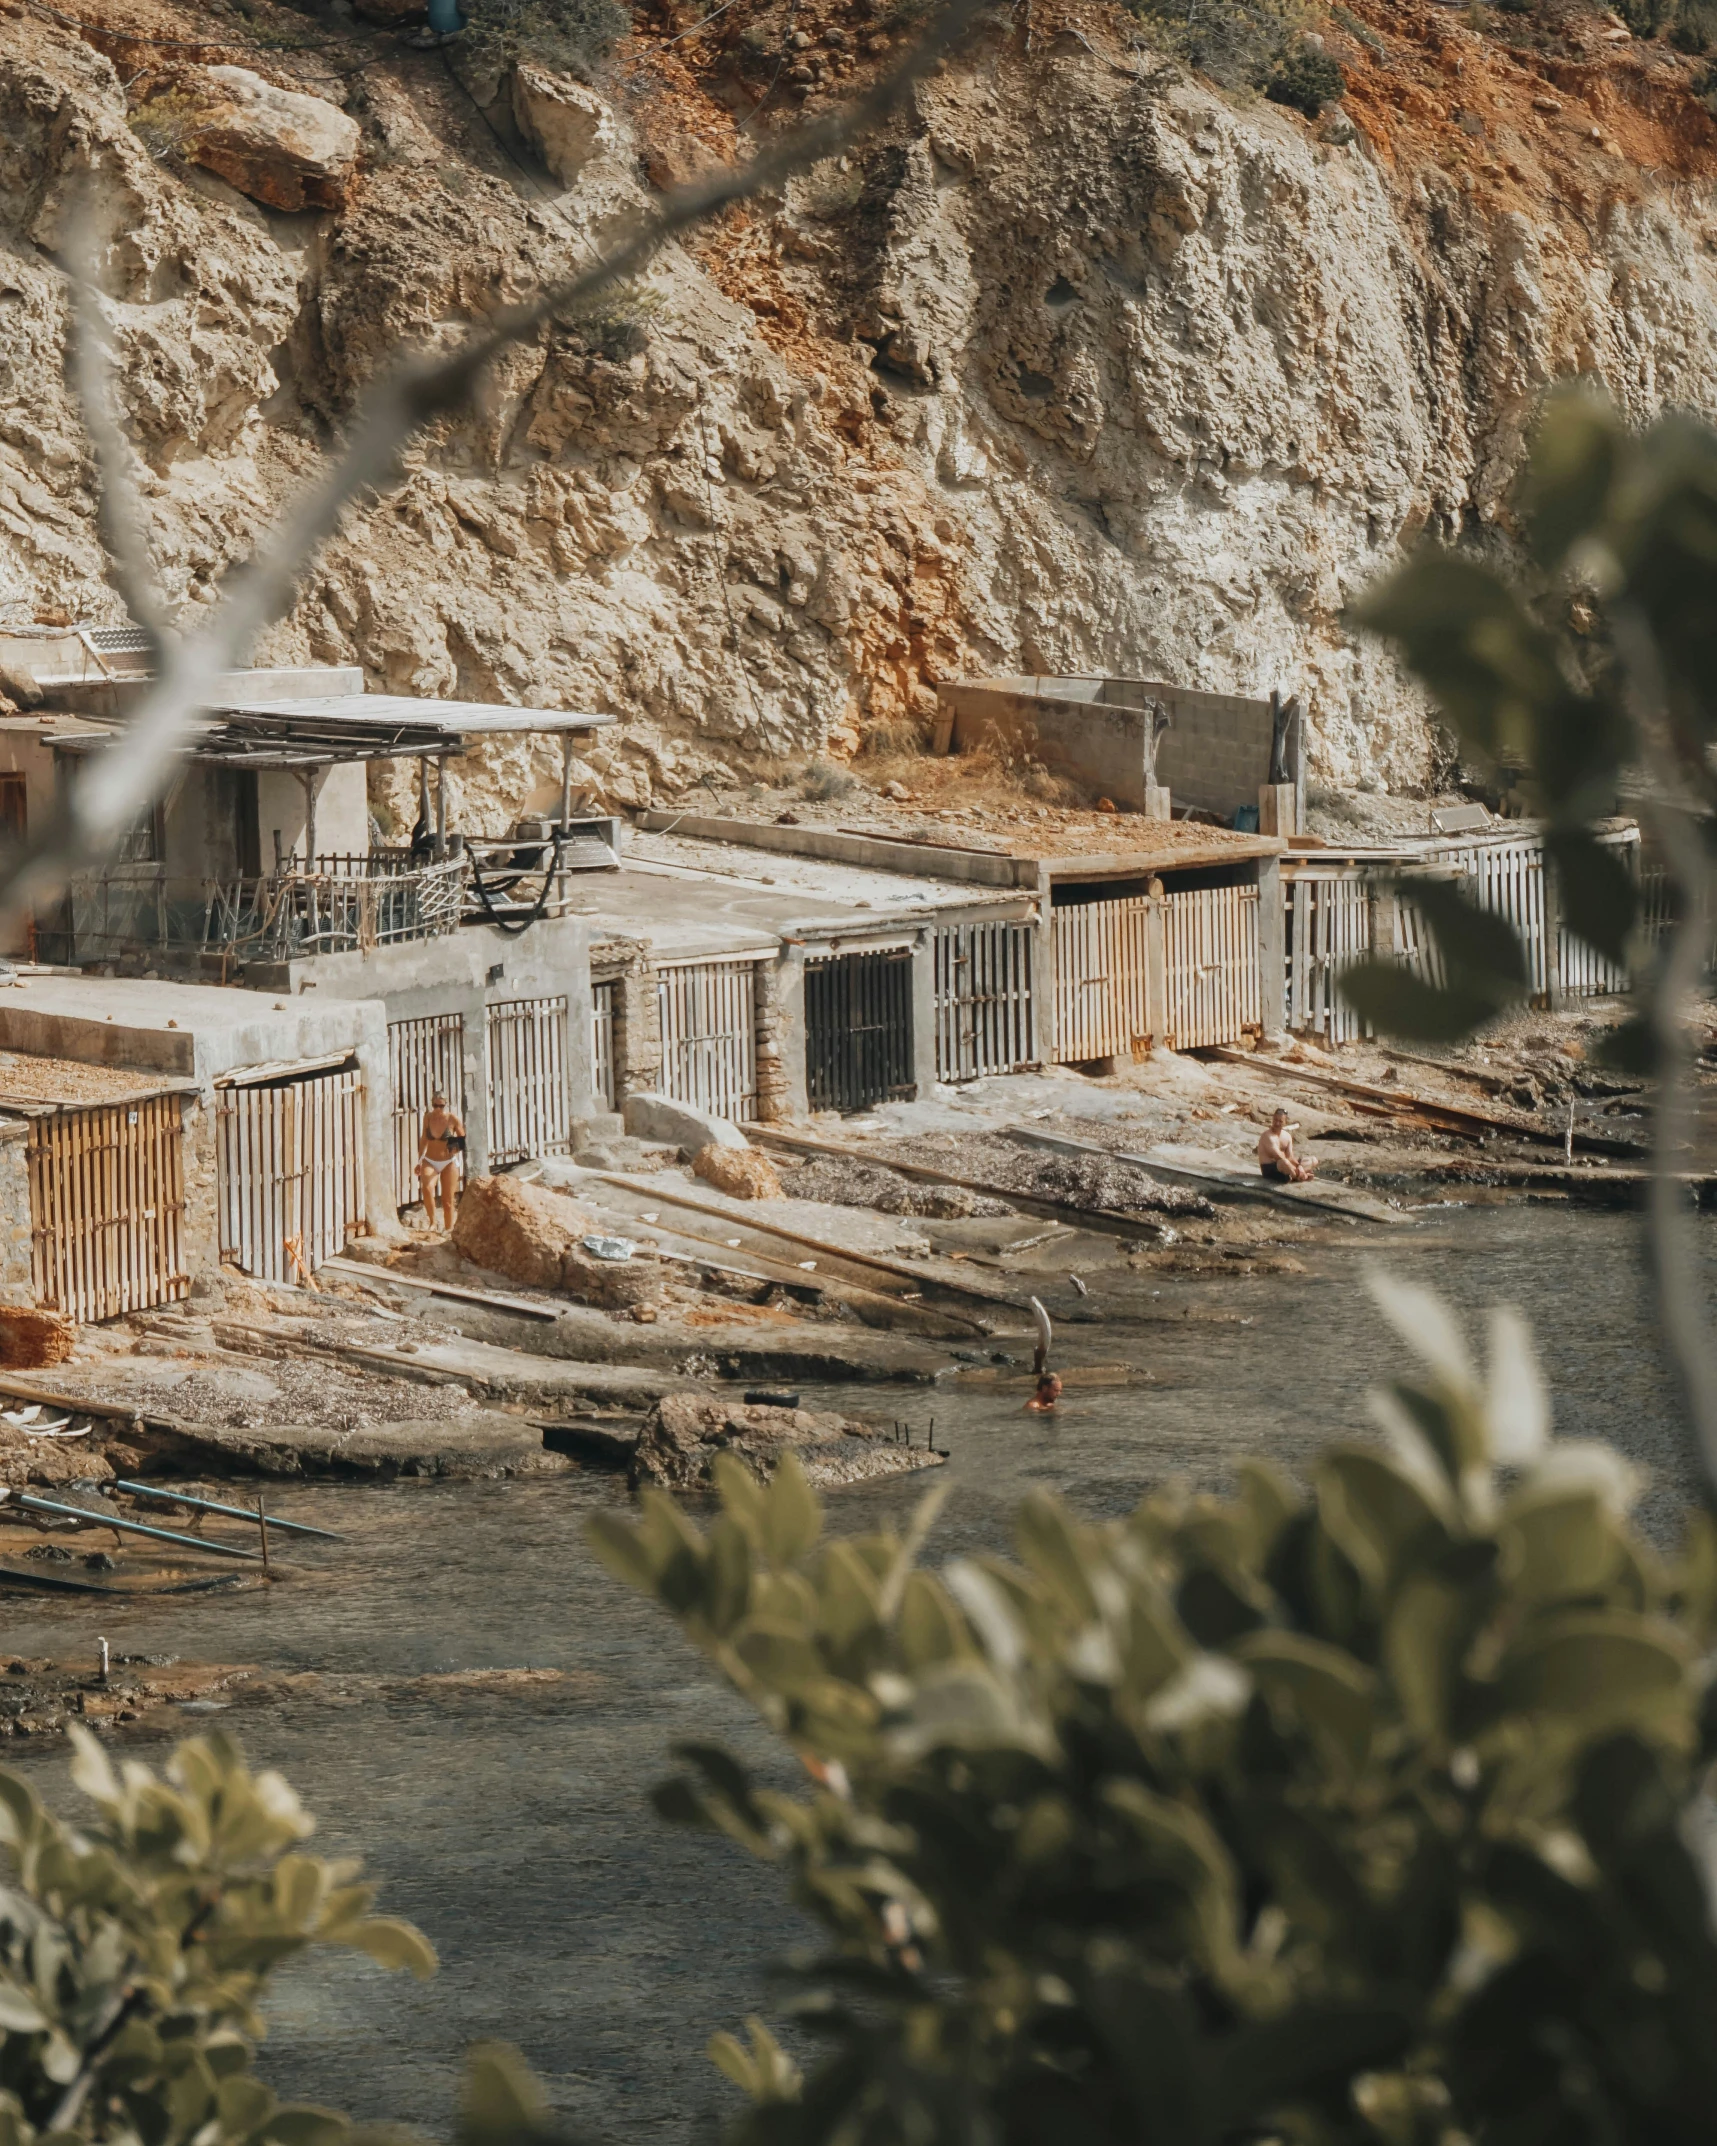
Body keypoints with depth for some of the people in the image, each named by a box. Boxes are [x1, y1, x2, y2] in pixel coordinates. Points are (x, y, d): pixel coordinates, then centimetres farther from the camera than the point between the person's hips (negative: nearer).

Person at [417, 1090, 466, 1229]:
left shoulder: (453, 1118, -9)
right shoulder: (428, 1117, -2)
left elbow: (463, 1141, -1)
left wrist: (457, 1148, -23)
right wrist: (419, 1161, 17)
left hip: (449, 1163, -1)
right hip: (430, 1162, 1)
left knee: (448, 1201, 3)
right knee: (427, 1188, -28)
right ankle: (432, 1222, -15)